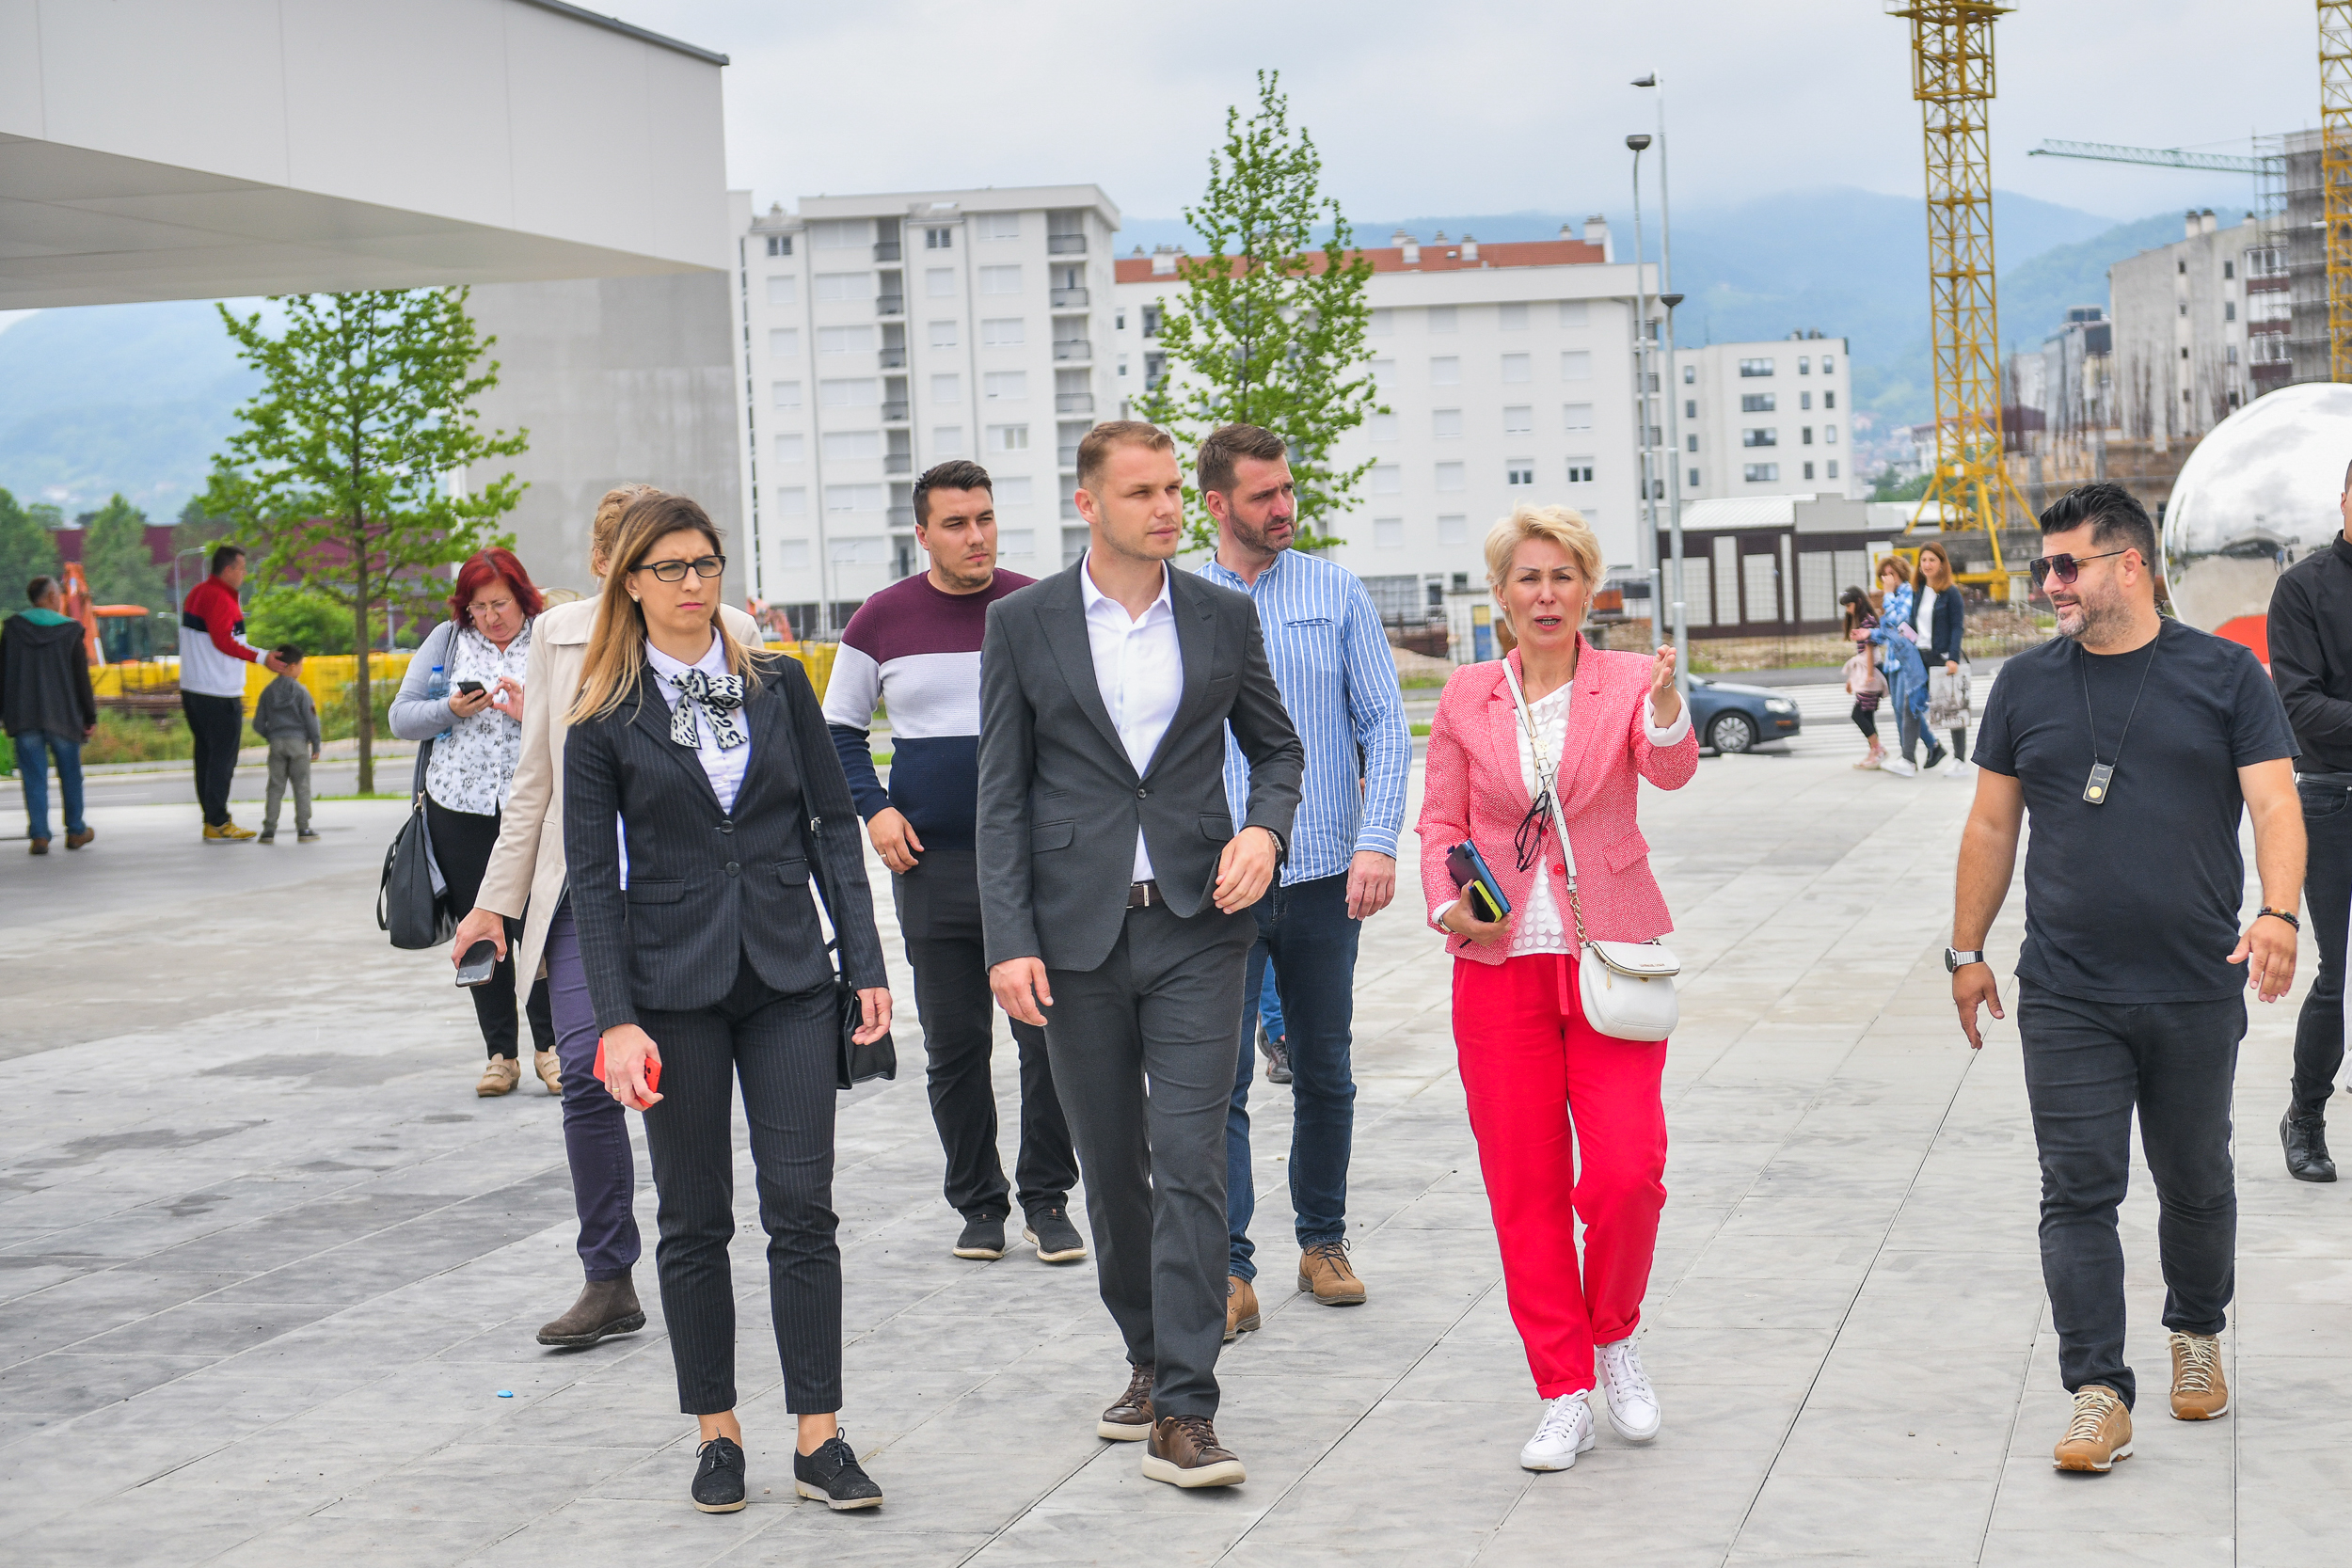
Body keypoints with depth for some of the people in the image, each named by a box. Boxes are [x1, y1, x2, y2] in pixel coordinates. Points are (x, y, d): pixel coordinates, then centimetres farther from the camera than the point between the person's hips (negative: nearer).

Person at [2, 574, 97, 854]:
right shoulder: (71, 630, -4)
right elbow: (82, 679, -3)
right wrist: (90, 717, 2)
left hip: (24, 715, 1)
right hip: (63, 715, -1)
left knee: (34, 776, 3)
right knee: (70, 773, 14)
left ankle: (39, 835, -4)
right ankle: (76, 831, 23)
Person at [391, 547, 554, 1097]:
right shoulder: (446, 641, 10)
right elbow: (401, 717, 7)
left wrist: (533, 715, -18)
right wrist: (452, 710, -9)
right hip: (459, 806, 2)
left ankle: (550, 1046, 9)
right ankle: (500, 1054, 15)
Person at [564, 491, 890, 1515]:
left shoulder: (778, 685, 6)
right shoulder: (607, 719, 0)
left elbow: (833, 826, 7)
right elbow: (593, 877, -2)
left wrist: (867, 966, 1)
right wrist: (615, 1020, -10)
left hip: (787, 978, 1)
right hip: (675, 987, -1)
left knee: (802, 1209, -2)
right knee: (695, 1220, 5)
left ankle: (818, 1438, 2)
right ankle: (717, 1432, 16)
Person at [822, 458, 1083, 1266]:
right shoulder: (882, 621, 4)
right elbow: (838, 731, 13)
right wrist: (874, 809, -2)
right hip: (933, 866, 1)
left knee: (1048, 1035, -4)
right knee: (954, 1046, 6)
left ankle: (1047, 1199, 8)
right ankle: (977, 1202, 17)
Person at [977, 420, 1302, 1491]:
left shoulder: (1223, 616, 5)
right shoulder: (1023, 623, 1)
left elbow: (1276, 748, 17)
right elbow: (1002, 795, 1)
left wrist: (1265, 829, -5)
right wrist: (1009, 941, -7)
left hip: (1195, 924, 0)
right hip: (1077, 931, 0)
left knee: (1191, 1162, -9)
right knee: (1111, 1165, 10)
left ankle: (1182, 1414, -10)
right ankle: (1150, 1356, 30)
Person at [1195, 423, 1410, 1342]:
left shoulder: (1338, 594, 5)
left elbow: (1385, 724, 2)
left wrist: (1378, 843, -10)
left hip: (1323, 875, 1)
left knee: (1324, 1073, 10)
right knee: (1218, 1078, -7)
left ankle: (1322, 1241, 25)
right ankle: (1229, 1273, -4)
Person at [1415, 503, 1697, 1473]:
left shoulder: (1628, 683, 1)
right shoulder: (1467, 696, 7)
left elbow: (1670, 770, -17)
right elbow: (1441, 820, 11)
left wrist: (1668, 707, -38)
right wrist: (1449, 907, -7)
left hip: (1610, 952, -2)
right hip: (1499, 960, 2)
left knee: (1626, 1171, -11)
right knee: (1524, 1184, 1)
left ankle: (1613, 1334, 18)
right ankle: (1563, 1394, 12)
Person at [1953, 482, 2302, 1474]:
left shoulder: (2224, 675, 1)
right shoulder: (2027, 685, 8)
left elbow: (2275, 805, -4)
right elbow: (1991, 827, 13)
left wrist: (2278, 914, -21)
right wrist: (1966, 950, 12)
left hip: (2198, 991, -1)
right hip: (2066, 996, 1)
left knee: (2196, 1183, 14)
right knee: (2078, 1193, -5)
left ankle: (2197, 1333, 37)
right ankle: (2098, 1393, -3)